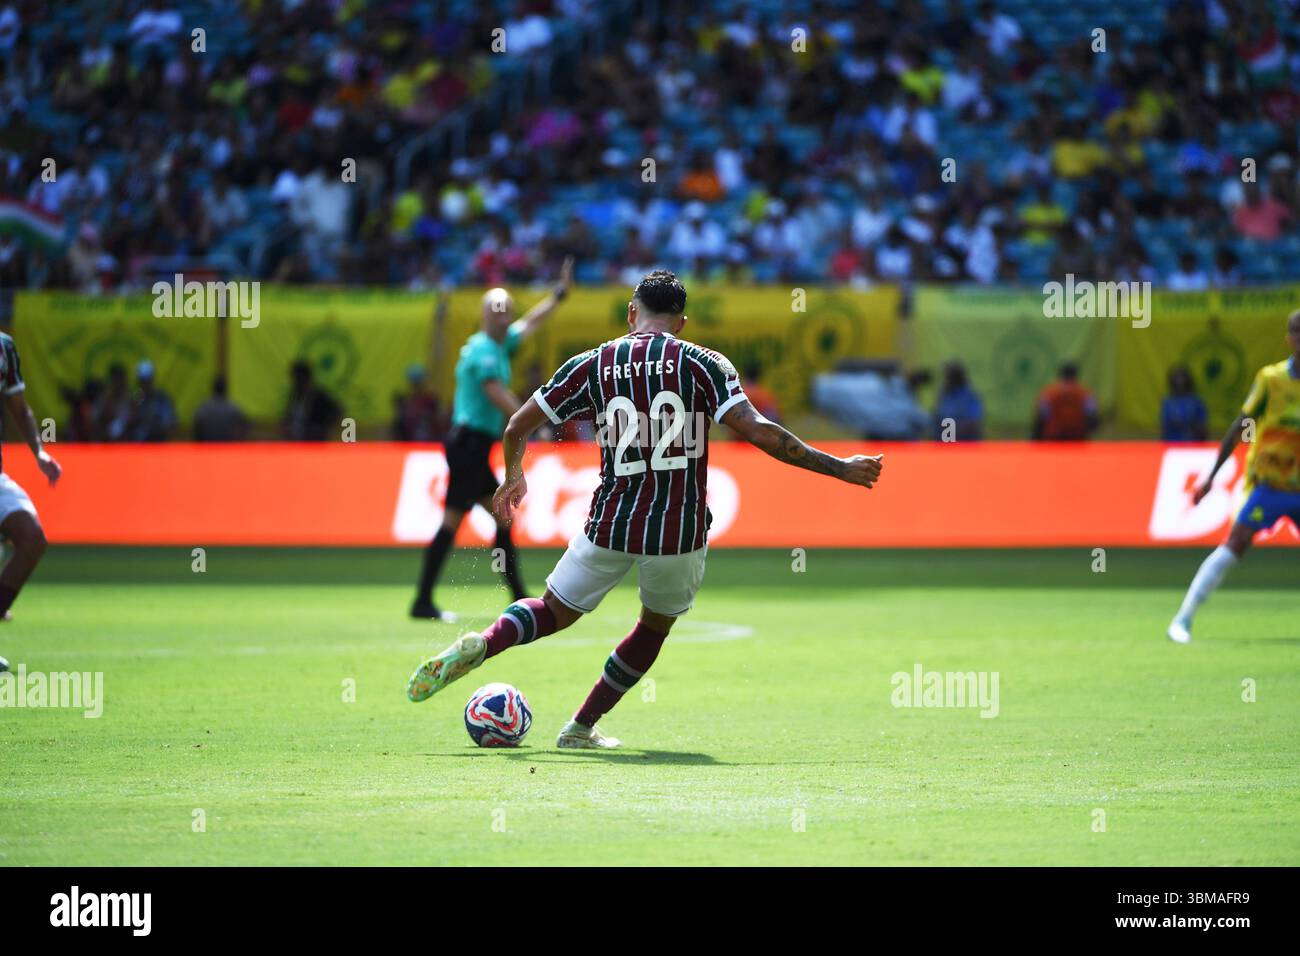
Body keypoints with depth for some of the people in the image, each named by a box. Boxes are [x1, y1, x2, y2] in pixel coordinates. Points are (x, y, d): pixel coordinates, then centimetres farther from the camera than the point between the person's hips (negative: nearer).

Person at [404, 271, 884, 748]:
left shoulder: (592, 364, 4)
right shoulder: (704, 365, -3)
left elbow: (516, 428, 8)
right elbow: (758, 431, -13)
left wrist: (513, 476, 29)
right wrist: (839, 467, -7)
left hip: (610, 525, 1)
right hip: (680, 532, -1)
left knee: (554, 612, 19)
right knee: (655, 626, 25)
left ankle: (481, 645, -10)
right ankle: (582, 728, 24)